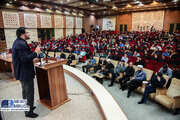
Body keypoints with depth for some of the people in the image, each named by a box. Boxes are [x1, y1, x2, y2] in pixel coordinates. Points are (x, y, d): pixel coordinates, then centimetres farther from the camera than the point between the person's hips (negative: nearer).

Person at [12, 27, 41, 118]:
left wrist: (35, 52, 7)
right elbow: (25, 59, -28)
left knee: (25, 91, 24)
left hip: (22, 72, 11)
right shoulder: (21, 44, -23)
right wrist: (35, 53, -20)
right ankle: (29, 112, 18)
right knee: (29, 92, 3)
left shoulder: (18, 42, 11)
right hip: (25, 73, -11)